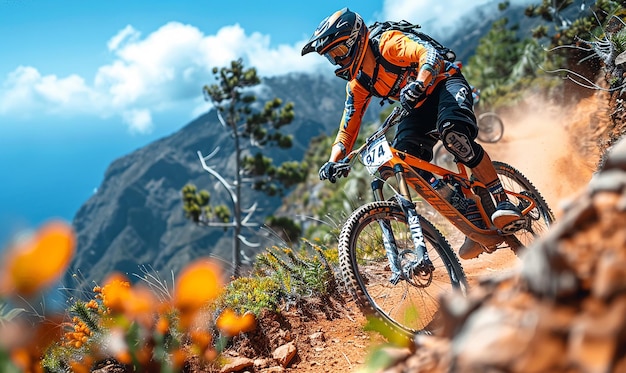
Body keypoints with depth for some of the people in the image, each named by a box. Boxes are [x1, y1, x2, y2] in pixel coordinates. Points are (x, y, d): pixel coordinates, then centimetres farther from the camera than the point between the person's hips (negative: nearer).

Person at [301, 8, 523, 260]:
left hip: (446, 84, -6)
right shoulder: (358, 86, -1)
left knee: (453, 131, -38)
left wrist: (418, 83, -56)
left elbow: (429, 54, -36)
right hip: (419, 107, 7)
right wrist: (333, 161, -13)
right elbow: (348, 128, 2)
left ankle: (503, 201, -27)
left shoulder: (389, 43, -20)